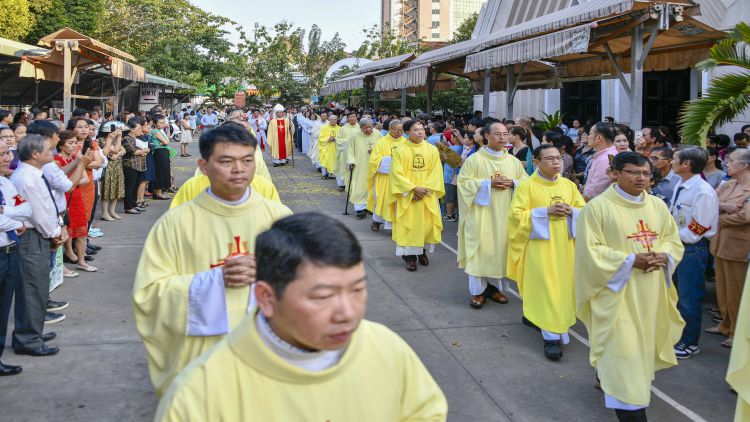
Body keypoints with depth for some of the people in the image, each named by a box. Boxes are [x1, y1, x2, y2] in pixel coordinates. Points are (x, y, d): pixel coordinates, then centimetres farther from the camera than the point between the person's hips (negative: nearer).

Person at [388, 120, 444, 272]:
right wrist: (414, 188, -16)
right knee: (408, 224, -2)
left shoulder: (432, 150, 2)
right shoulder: (400, 150, -5)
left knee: (427, 223, 4)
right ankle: (410, 255, 6)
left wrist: (425, 188, -13)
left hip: (428, 195, 2)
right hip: (407, 195, -2)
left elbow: (436, 173, 0)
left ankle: (423, 251, 23)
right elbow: (397, 173, -9)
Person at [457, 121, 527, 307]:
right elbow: (463, 181, -6)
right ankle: (478, 290, 3)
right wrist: (488, 183, -16)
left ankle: (494, 285, 21)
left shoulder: (513, 161, 9)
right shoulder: (474, 159, -3)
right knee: (480, 248, -4)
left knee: (501, 247, 7)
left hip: (504, 214, 4)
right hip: (481, 212, -4)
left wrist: (512, 183, -9)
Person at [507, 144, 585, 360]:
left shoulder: (569, 185, 7)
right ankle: (552, 336, -3)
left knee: (562, 285, 9)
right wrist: (546, 211, -19)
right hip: (540, 244, -5)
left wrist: (571, 211, -11)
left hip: (564, 244, 5)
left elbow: (584, 210, 12)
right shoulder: (527, 186, -6)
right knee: (546, 287, -7)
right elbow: (517, 215, -11)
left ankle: (532, 314, 30)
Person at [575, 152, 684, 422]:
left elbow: (674, 240, 13)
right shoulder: (597, 207, -12)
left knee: (642, 345, 17)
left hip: (651, 293, 7)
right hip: (617, 292, -6)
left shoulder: (657, 205, 7)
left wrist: (664, 257, -11)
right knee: (622, 351, -7)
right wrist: (631, 260, -21)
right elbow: (589, 251, -14)